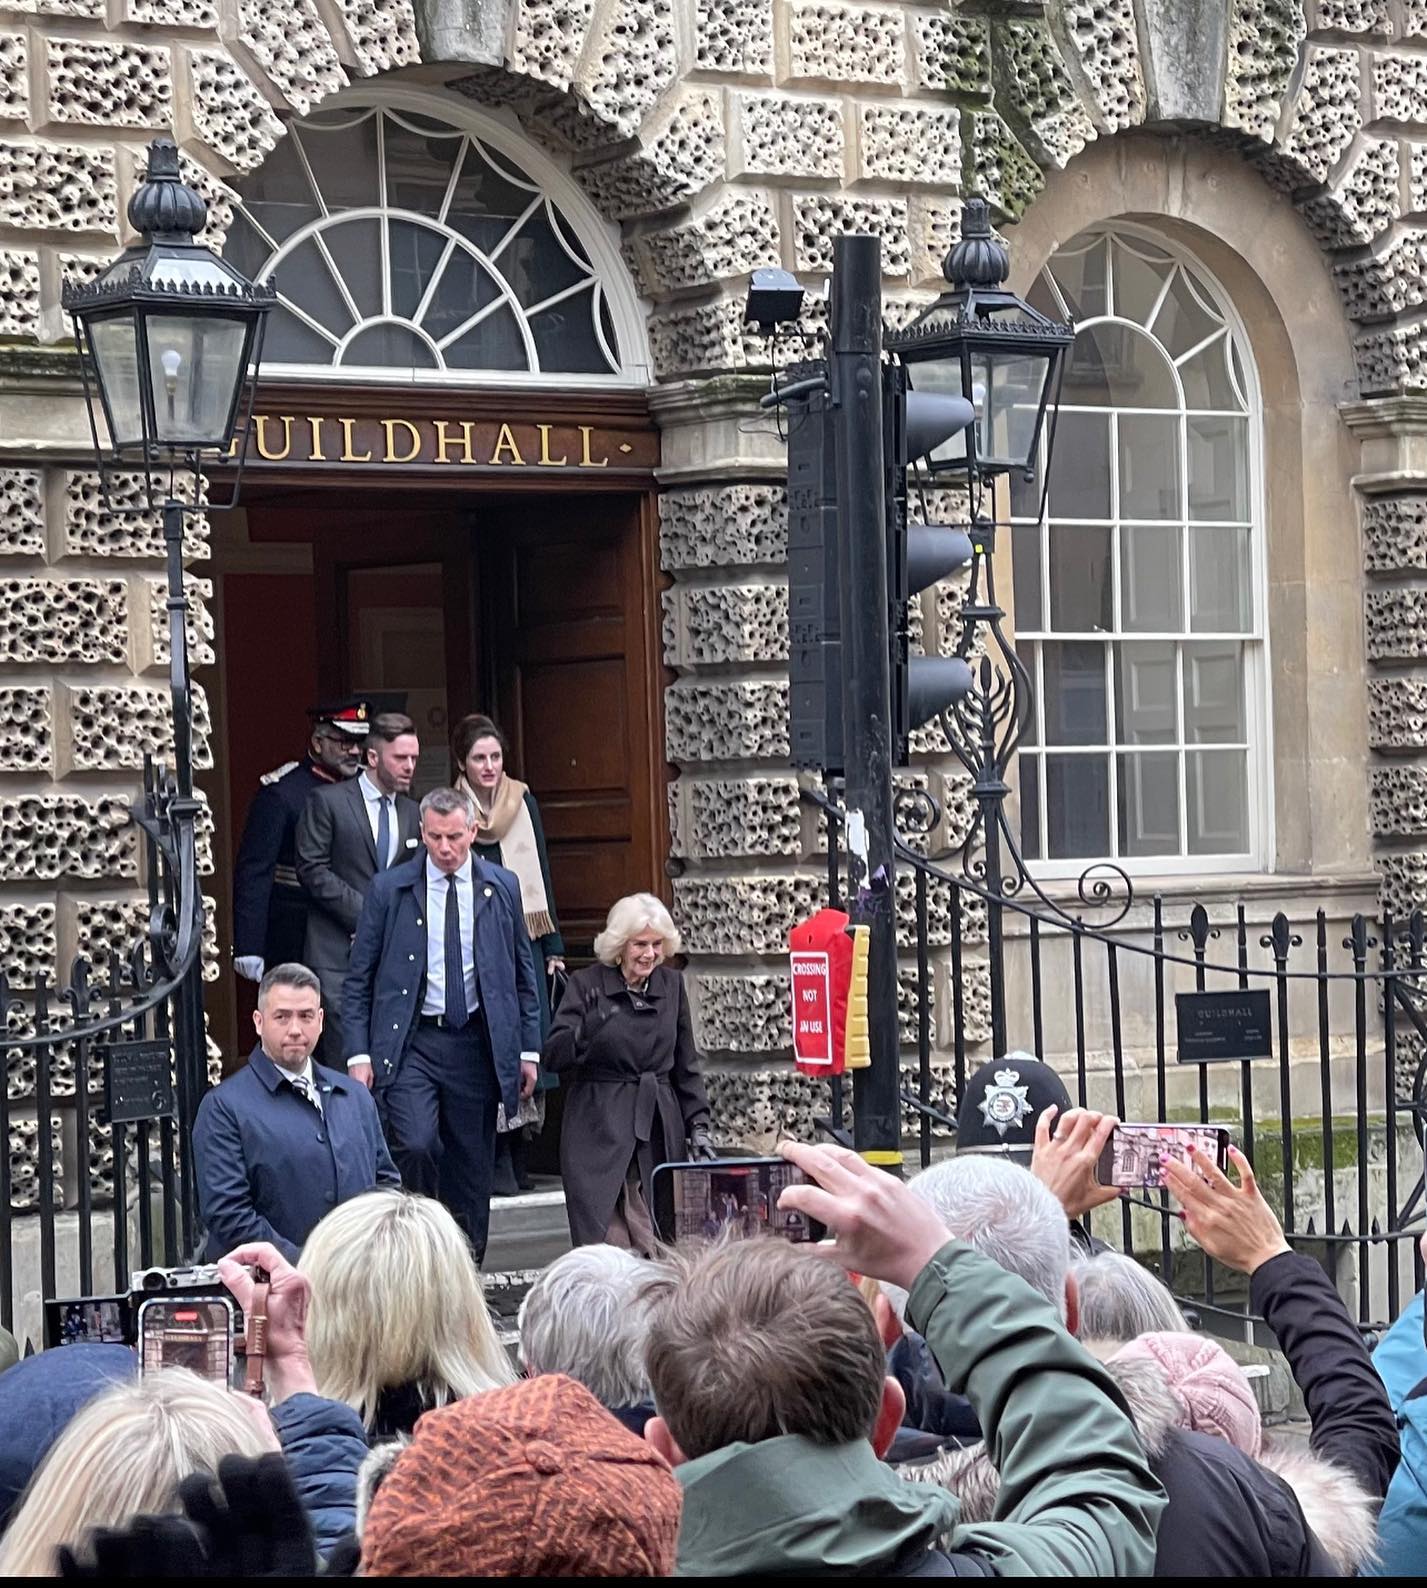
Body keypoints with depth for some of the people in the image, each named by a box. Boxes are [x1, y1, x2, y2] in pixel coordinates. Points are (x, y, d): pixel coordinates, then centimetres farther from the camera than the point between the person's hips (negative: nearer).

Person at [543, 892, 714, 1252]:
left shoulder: (671, 984, 9)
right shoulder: (587, 984, -2)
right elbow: (554, 1056, -9)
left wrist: (698, 1124, 8)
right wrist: (588, 1029, -28)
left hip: (660, 1128, 3)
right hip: (599, 1128, -3)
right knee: (605, 1240, -10)